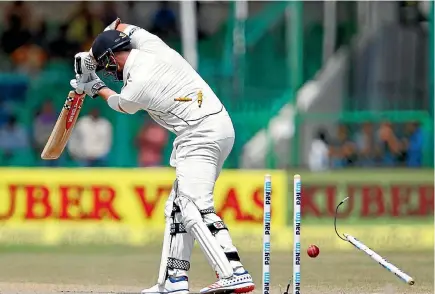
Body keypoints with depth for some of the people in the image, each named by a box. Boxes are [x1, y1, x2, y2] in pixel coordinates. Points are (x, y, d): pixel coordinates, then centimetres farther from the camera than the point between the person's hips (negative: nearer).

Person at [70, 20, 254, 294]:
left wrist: (97, 88, 32)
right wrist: (92, 56, 27)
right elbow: (123, 28, 28)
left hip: (200, 137, -10)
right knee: (178, 206, 15)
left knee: (194, 209, -20)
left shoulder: (136, 88, -13)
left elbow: (119, 104, 14)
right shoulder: (152, 45, 5)